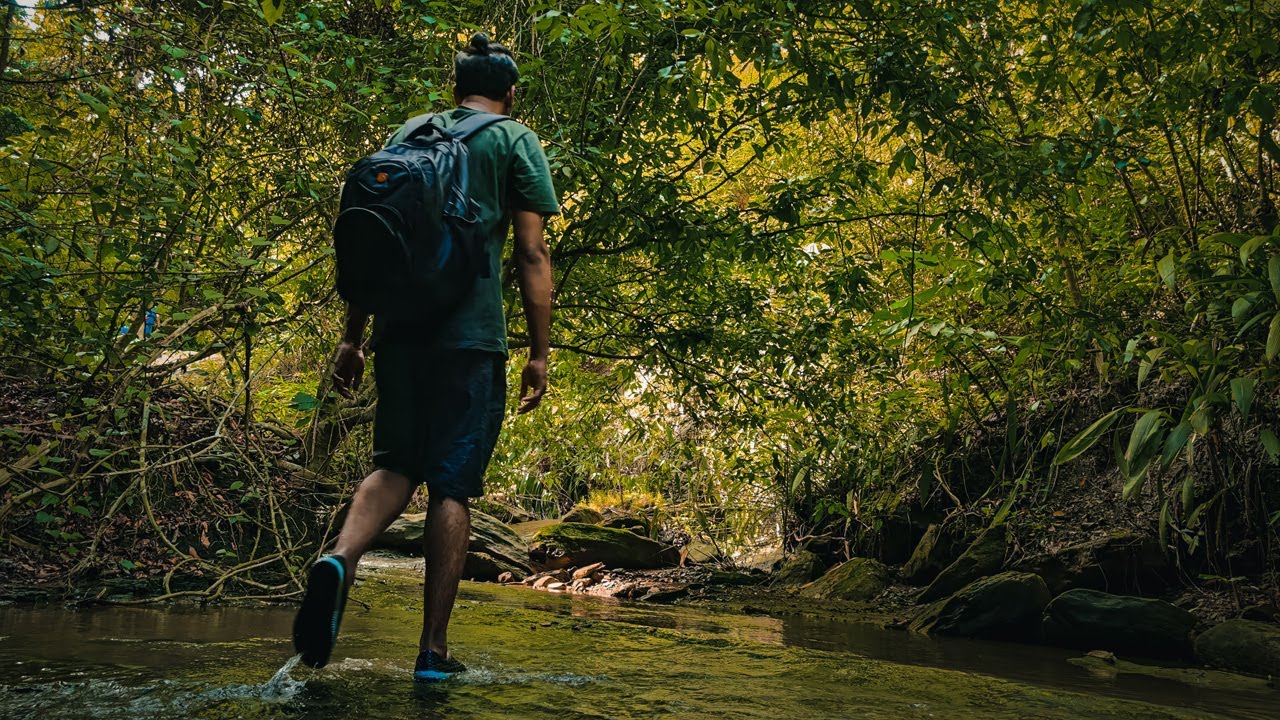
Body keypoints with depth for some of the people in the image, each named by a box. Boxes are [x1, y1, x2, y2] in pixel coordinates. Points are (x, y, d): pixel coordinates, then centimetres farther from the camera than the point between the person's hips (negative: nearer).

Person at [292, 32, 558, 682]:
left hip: (400, 327, 4)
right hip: (471, 334, -3)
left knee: (396, 464, 14)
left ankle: (340, 559, -16)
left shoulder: (407, 133, 19)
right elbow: (532, 252, -2)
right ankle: (433, 649, 1)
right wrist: (540, 352, 0)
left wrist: (353, 337, 17)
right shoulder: (516, 141, 7)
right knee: (451, 484, 0)